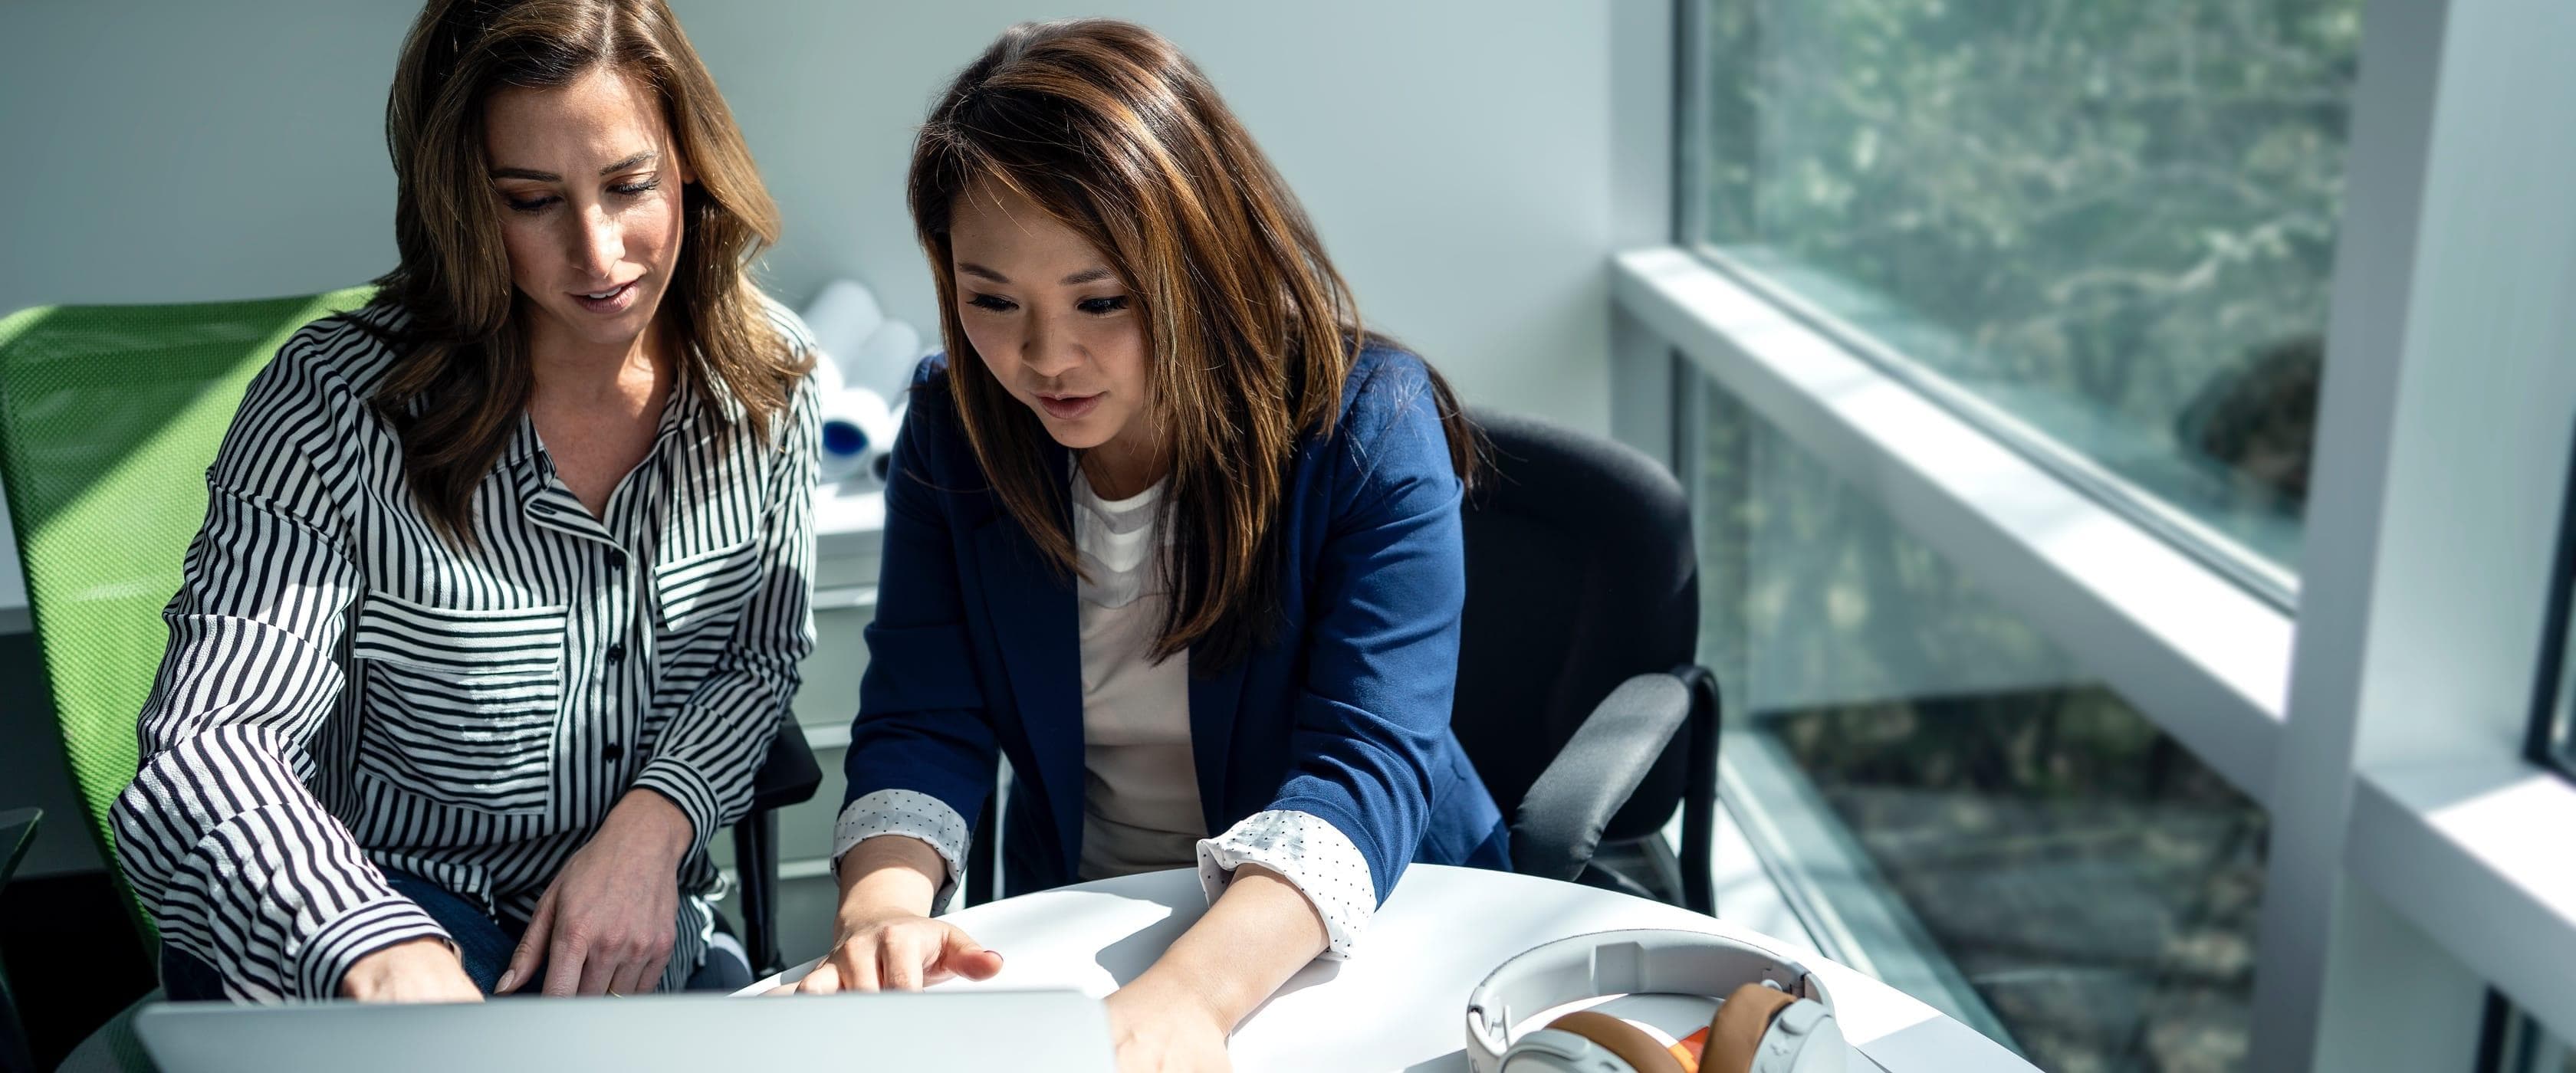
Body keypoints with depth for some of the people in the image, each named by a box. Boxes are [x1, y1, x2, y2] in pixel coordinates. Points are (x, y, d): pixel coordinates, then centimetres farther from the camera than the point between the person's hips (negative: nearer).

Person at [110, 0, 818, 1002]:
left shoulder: (765, 374, -4)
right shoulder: (333, 404, -17)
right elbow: (208, 742, -26)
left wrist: (651, 829, -16)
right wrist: (390, 960, -47)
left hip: (642, 928, 3)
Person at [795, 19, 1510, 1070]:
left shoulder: (1368, 425, -17)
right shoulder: (953, 426, -5)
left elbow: (1368, 757, -25)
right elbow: (921, 725, -6)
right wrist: (882, 904, -28)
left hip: (1368, 930, -2)